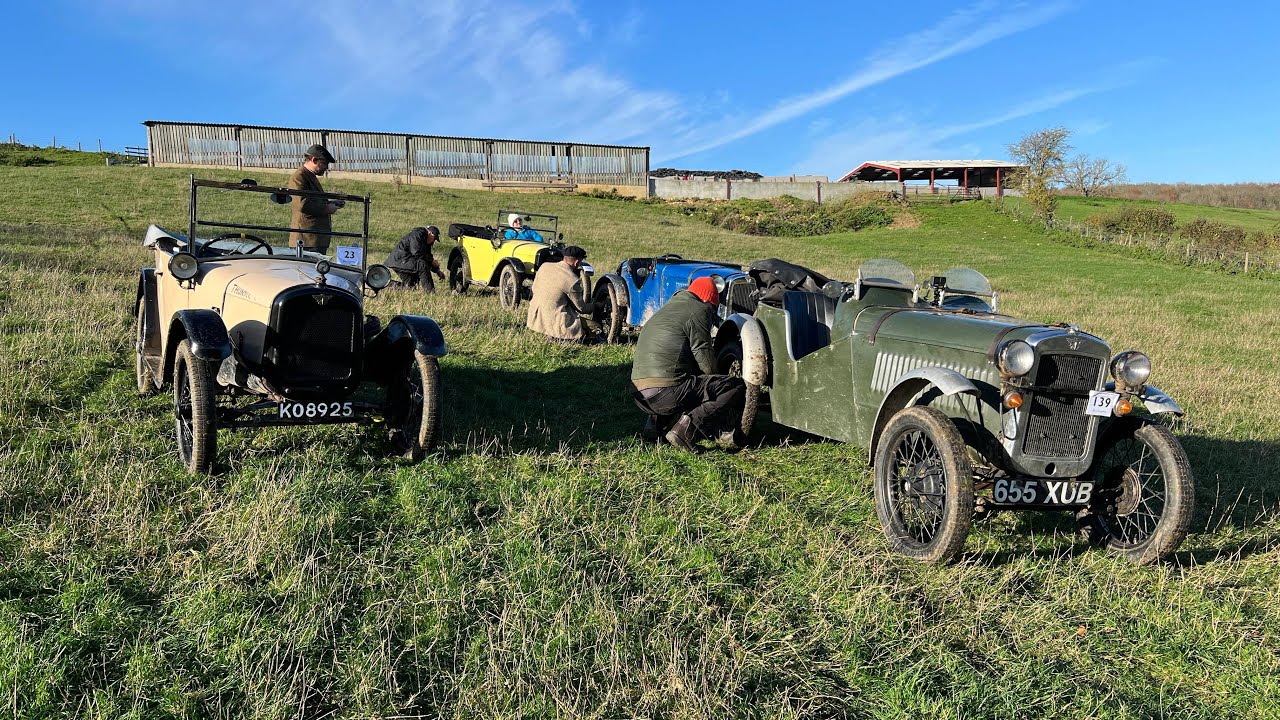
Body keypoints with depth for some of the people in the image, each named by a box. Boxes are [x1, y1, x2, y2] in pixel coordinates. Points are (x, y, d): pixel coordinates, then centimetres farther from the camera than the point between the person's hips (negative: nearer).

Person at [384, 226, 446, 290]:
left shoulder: (425, 242, 14)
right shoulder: (416, 234, -16)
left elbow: (428, 257, 17)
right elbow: (417, 253, -27)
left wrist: (437, 271, 6)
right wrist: (432, 261, -20)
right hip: (399, 260, -11)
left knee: (410, 286, 11)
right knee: (422, 264, -30)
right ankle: (430, 291, -31)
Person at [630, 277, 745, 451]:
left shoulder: (668, 308, 27)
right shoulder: (699, 310, 1)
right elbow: (704, 356, -3)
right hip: (667, 393, -9)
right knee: (737, 387, -4)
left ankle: (657, 419, 14)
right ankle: (688, 427, -16)